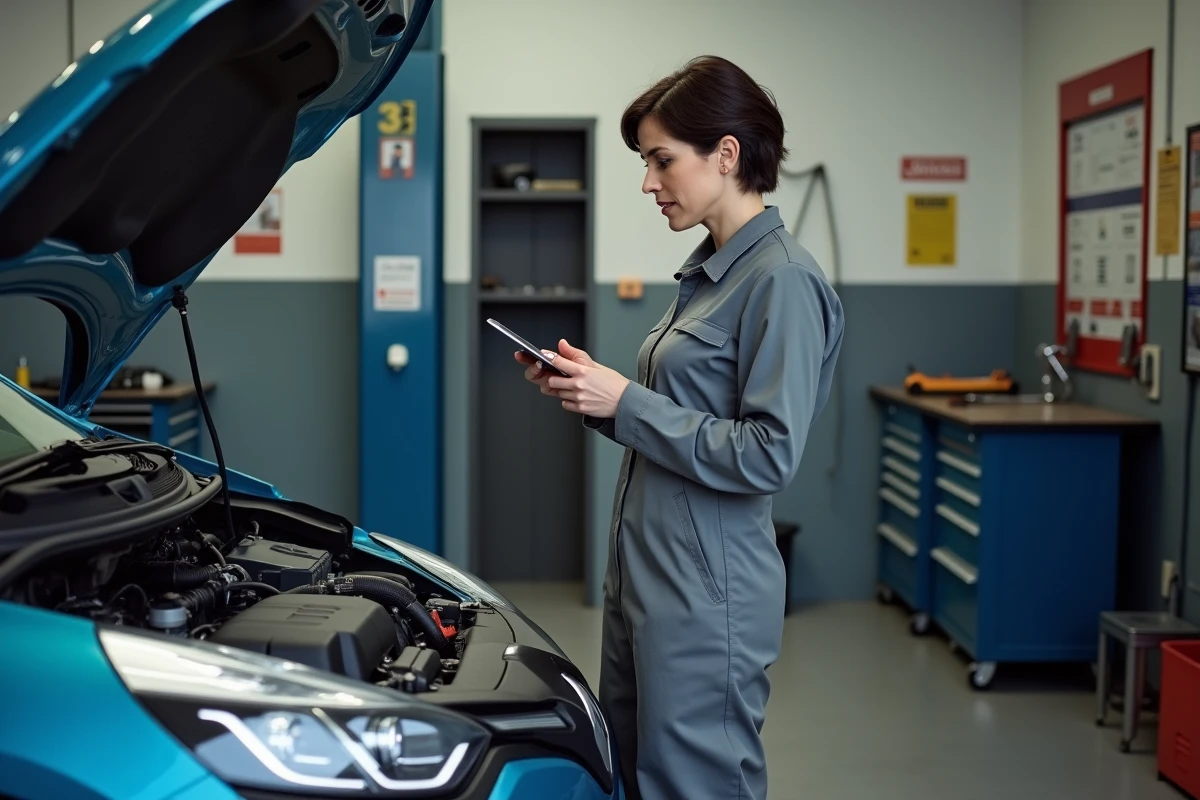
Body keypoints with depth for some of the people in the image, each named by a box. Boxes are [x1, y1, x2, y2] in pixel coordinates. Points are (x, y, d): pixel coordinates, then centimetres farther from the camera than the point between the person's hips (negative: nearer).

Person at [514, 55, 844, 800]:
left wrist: (626, 402, -18)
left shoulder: (782, 280, -16)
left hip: (707, 596, -9)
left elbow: (768, 456, -21)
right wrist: (595, 392, 4)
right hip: (647, 576, 10)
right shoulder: (711, 270, 13)